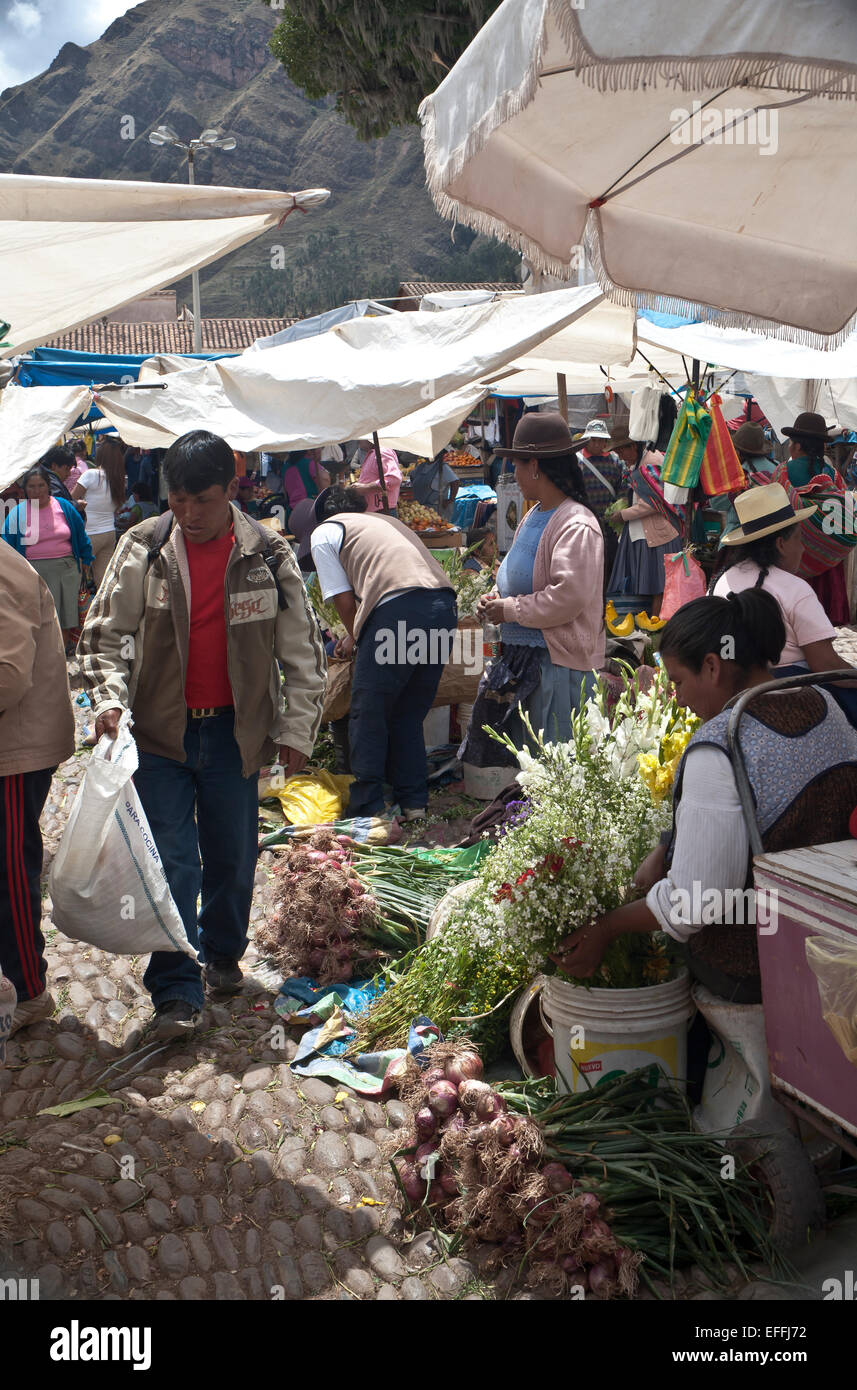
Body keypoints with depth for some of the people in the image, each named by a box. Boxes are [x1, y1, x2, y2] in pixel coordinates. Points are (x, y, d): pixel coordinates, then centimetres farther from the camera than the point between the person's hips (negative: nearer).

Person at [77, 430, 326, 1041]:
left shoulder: (268, 555, -4)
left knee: (233, 856, 13)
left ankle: (223, 953, 36)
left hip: (235, 731, 1)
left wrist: (296, 729, -1)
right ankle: (176, 991, 6)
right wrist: (109, 697, -14)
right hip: (160, 731, -1)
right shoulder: (142, 549, -4)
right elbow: (104, 632, 2)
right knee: (170, 860, -2)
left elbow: (303, 651, 2)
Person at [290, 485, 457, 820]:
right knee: (409, 715, 18)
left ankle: (366, 807, 10)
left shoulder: (322, 534, 13)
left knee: (367, 716, 7)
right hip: (444, 603, 7)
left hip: (398, 609, -7)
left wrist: (354, 638, 26)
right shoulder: (383, 520, 35)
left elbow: (344, 600, 9)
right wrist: (358, 635, 43)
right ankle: (413, 801, 21)